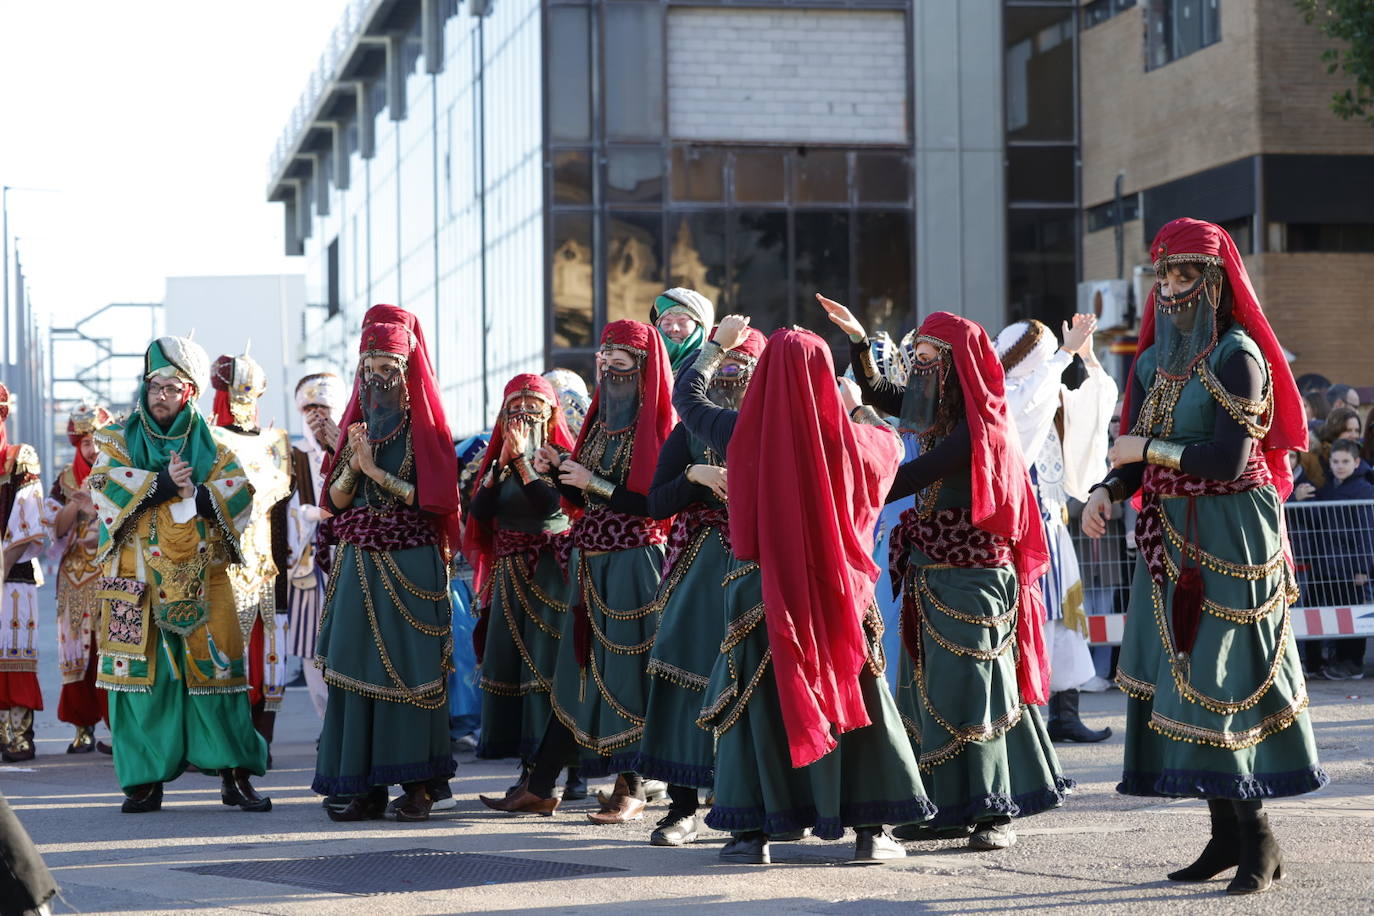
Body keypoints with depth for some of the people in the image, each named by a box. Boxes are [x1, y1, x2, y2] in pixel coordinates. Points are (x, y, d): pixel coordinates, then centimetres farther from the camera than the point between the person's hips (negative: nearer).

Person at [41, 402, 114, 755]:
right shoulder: (66, 480, 12)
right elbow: (56, 526, 5)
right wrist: (77, 504, -12)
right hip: (76, 580, 2)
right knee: (78, 648, 0)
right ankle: (83, 728, 5)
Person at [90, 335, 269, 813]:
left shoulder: (208, 445, 13)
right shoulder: (118, 440, 11)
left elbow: (240, 495, 1)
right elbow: (104, 486, -7)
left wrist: (197, 495, -16)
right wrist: (163, 484, -15)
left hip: (199, 574, 1)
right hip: (137, 578, 0)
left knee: (214, 665, -4)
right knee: (143, 670, -4)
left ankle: (234, 775, -2)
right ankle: (146, 780, 1)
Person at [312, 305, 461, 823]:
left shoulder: (425, 426, 2)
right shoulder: (357, 424, 14)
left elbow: (431, 497, -8)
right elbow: (335, 499, 8)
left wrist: (376, 470, -11)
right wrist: (354, 463, -10)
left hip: (410, 566, -4)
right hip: (357, 565, 4)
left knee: (411, 668, -6)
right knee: (357, 667, -2)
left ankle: (417, 784, -2)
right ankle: (365, 785, 0)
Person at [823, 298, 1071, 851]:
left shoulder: (977, 428, -17)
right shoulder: (943, 415, 9)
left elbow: (907, 479, -19)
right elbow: (876, 393, 23)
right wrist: (858, 338, 11)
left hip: (969, 573, -9)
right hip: (932, 570, 9)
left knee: (968, 687, -8)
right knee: (930, 687, 9)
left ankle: (994, 813, -4)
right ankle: (951, 807, 14)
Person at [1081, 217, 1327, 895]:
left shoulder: (1237, 357, -11)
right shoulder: (1153, 363, 13)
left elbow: (1228, 459, -19)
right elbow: (1135, 458, 12)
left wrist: (1149, 448, -11)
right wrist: (1106, 491, -8)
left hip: (1229, 540, -7)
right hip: (1172, 542, 7)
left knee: (1222, 682, -9)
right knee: (1183, 679, 5)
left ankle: (1257, 838, -3)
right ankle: (1226, 835, 11)